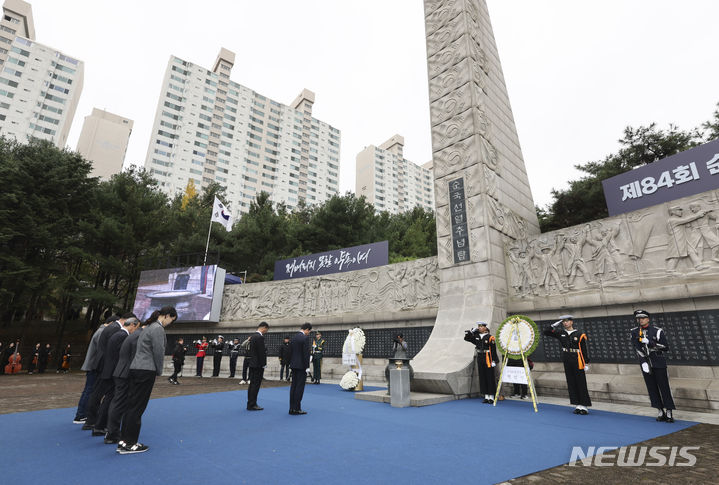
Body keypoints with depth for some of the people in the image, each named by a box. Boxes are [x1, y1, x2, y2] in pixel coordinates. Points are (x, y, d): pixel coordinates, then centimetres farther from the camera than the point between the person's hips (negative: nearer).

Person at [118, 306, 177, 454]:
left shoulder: (149, 327, 16)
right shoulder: (158, 328, -14)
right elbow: (159, 352, -16)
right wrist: (159, 371, -1)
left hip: (135, 368, 9)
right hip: (146, 371, -9)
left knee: (132, 405, 13)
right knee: (137, 407, -1)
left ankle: (123, 441, 21)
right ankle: (129, 444, 8)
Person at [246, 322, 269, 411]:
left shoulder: (253, 337, 12)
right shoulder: (260, 337, -18)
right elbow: (262, 352, -20)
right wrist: (263, 365, -11)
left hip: (252, 364, 10)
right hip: (258, 365, -10)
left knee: (252, 384, 14)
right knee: (256, 385, -3)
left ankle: (250, 404, 21)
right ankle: (252, 405, 2)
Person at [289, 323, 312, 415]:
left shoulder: (293, 338, 10)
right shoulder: (305, 338, -14)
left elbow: (290, 352, 14)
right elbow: (306, 353, -17)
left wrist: (291, 364, 19)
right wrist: (307, 367, -12)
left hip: (294, 365, 8)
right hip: (301, 366, -8)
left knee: (293, 386, 11)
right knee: (300, 387, -2)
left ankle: (292, 408, 15)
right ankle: (296, 409, 0)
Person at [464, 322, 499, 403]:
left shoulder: (490, 337, -10)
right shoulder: (476, 336, 6)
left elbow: (493, 350, -10)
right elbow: (467, 338, 13)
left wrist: (494, 360, -13)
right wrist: (472, 331, 2)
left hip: (488, 360, -6)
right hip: (480, 359, 6)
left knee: (490, 378, 1)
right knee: (482, 378, 9)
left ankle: (491, 397, 10)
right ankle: (486, 397, 19)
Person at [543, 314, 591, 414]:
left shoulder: (580, 335, -5)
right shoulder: (561, 333, 5)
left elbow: (585, 350, -3)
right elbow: (546, 332, 7)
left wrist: (586, 363, -6)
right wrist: (555, 325, -1)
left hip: (578, 363, -4)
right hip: (567, 362, 4)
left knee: (581, 384, 0)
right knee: (571, 384, 8)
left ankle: (584, 406, 8)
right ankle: (578, 405, 17)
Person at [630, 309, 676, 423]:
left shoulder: (657, 331, -6)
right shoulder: (634, 332, 2)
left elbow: (666, 347, -7)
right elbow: (637, 348, 0)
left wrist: (650, 342, -18)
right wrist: (643, 361, -7)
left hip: (659, 363, -3)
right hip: (645, 363, 3)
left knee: (664, 387, -1)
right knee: (652, 388, 7)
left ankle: (669, 412, 9)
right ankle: (661, 411, 18)